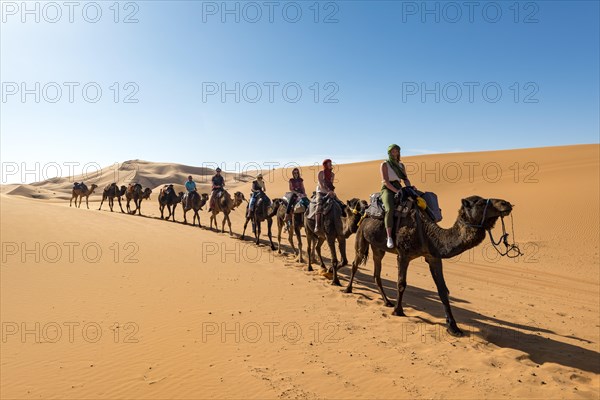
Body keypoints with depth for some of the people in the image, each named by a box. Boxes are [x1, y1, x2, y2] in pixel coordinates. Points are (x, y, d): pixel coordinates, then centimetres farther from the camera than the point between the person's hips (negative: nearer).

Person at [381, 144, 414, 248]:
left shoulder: (401, 165, 18)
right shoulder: (384, 164, 1)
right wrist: (396, 191, -21)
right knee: (390, 209, -34)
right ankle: (389, 237, -32)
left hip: (399, 189, 6)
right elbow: (385, 181, -10)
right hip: (387, 189, -6)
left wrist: (409, 187, -9)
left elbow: (406, 179, 13)